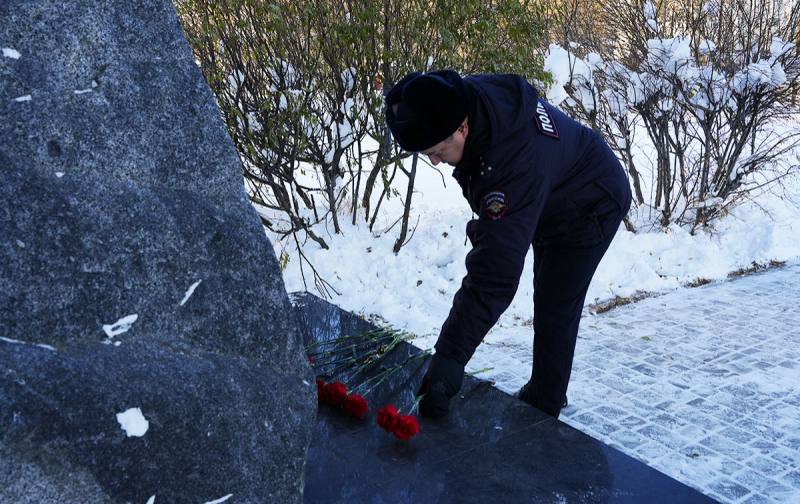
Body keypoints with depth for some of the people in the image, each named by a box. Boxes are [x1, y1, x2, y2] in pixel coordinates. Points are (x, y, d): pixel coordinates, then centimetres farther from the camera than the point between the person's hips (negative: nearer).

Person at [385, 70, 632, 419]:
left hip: (591, 207, -9)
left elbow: (495, 270, -50)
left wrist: (450, 356, -50)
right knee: (547, 299, 19)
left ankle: (542, 411, 10)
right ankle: (544, 391, 37)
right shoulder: (462, 97, -22)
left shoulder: (515, 160, -47)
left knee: (553, 311, -7)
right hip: (548, 205, 9)